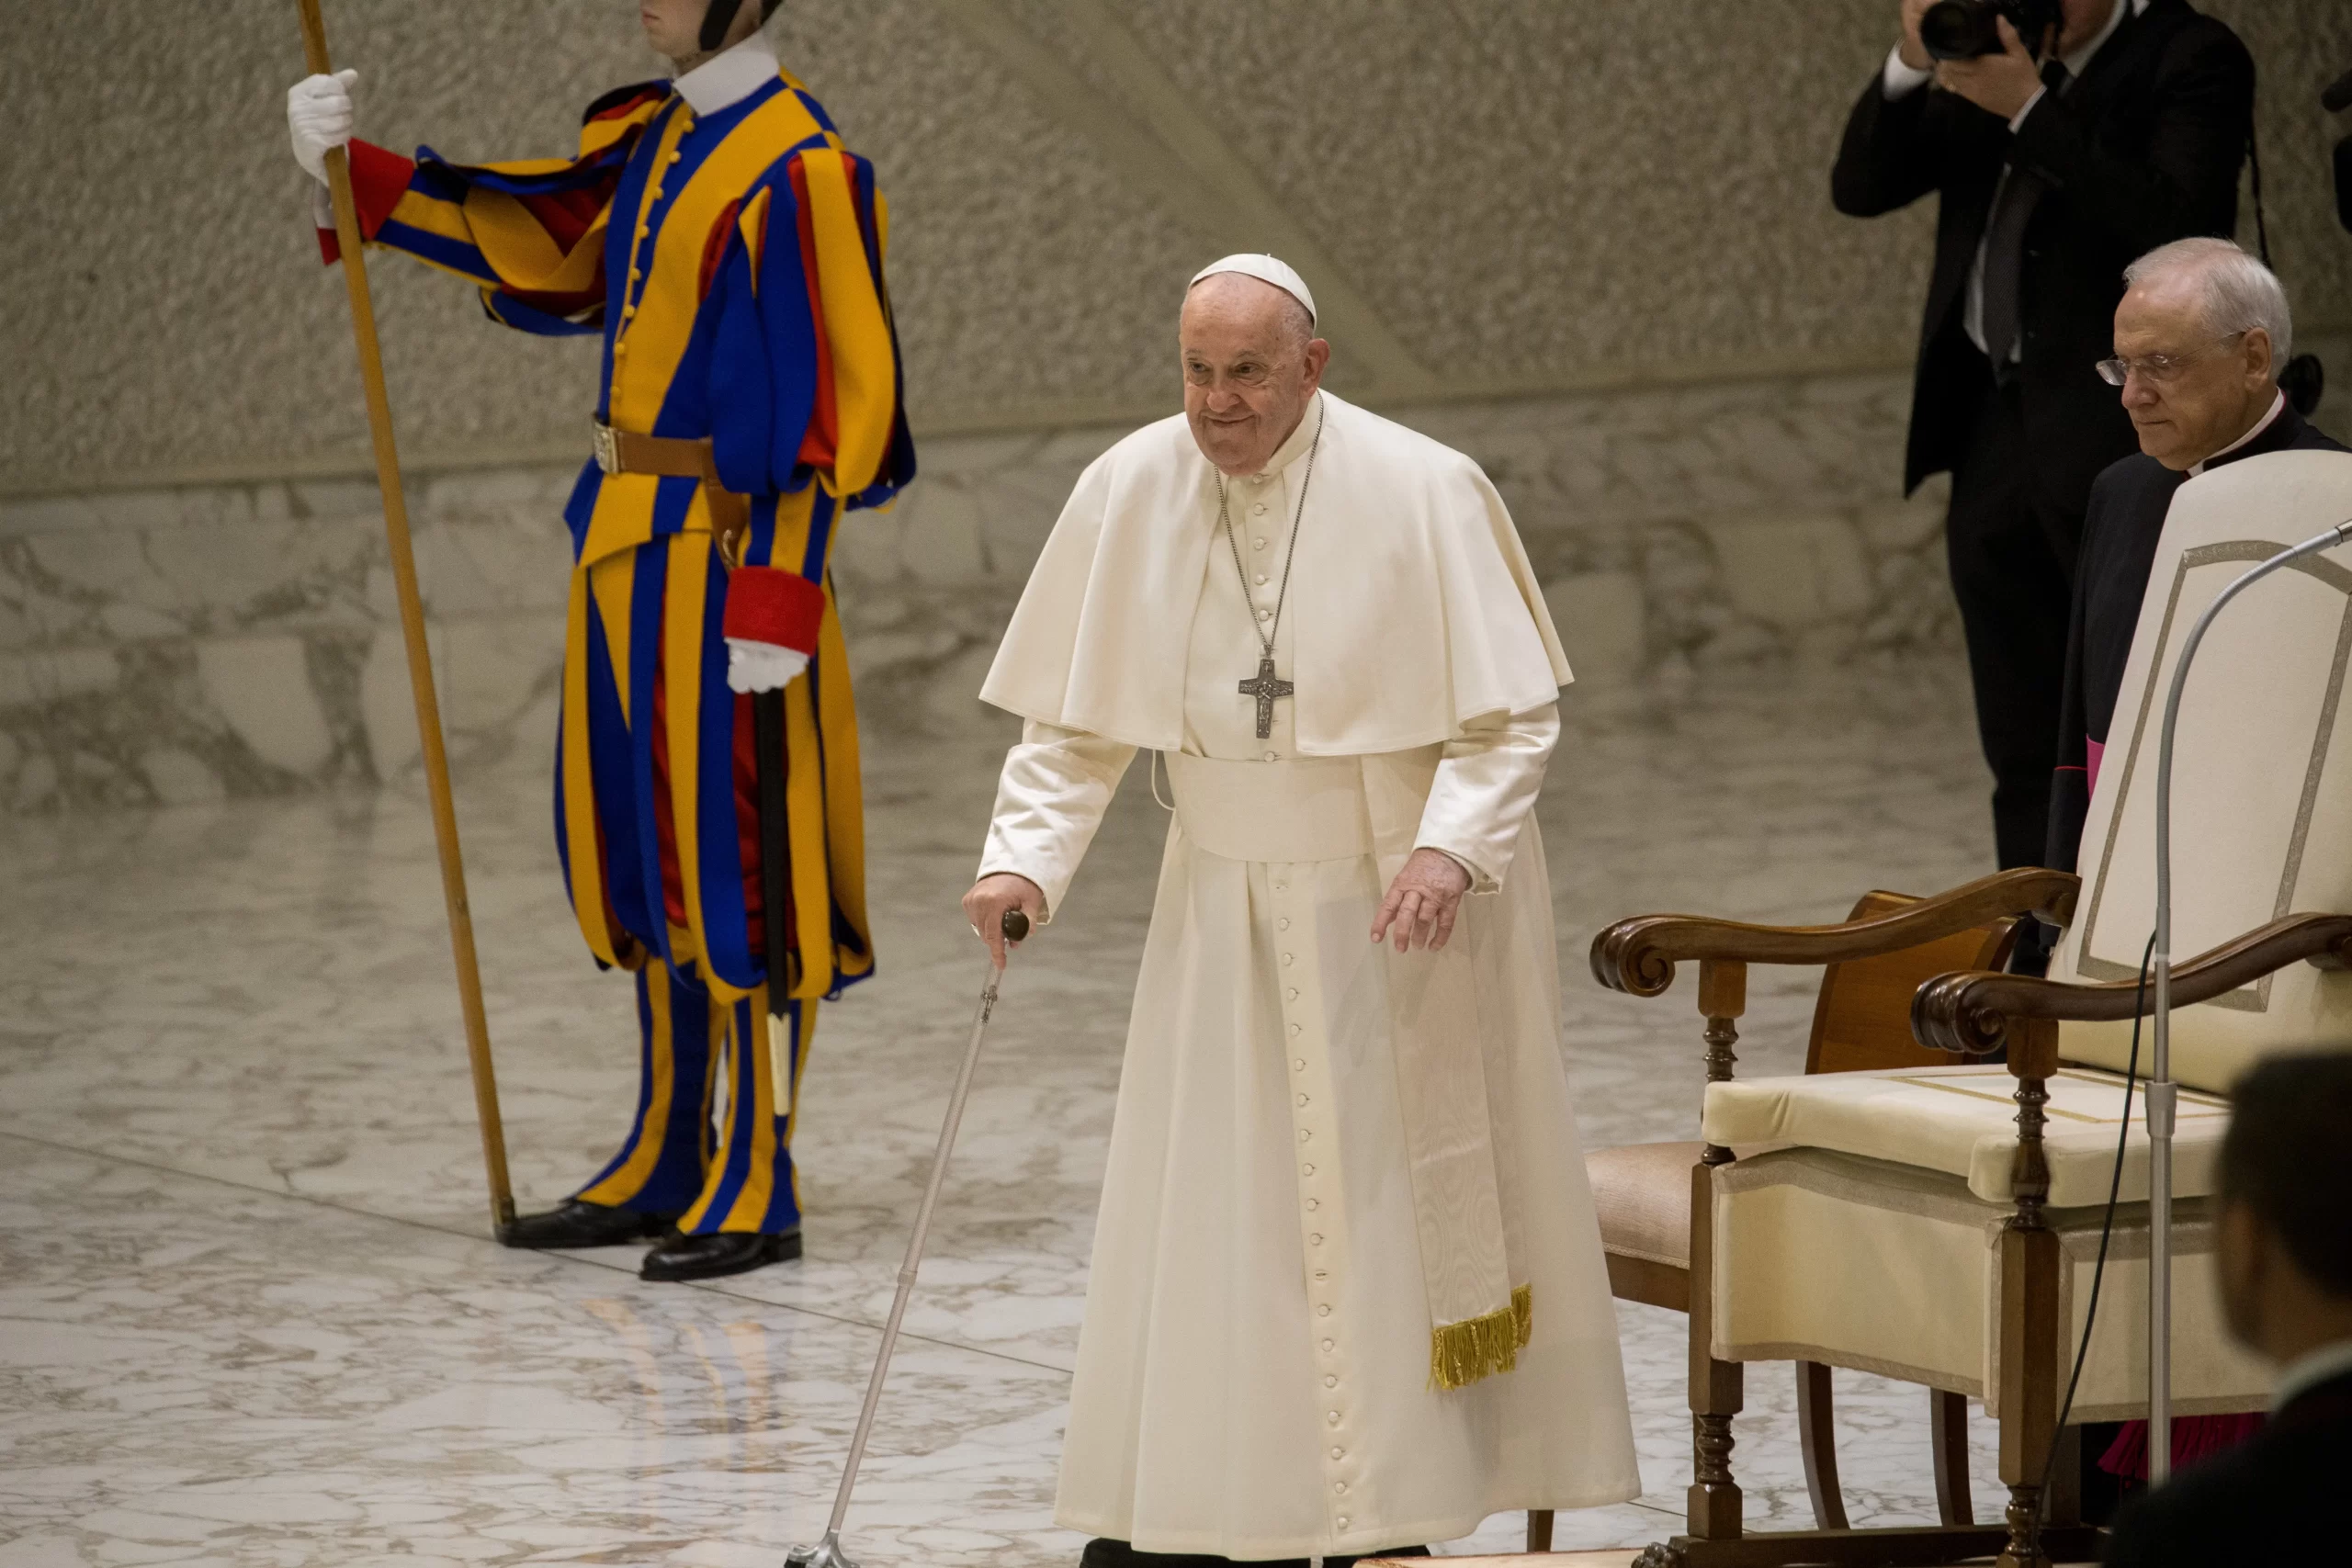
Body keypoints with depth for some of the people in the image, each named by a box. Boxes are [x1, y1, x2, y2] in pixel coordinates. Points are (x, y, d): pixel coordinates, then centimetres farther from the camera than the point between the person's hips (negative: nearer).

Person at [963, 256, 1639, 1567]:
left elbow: (1514, 715, -12)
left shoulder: (1425, 495, -14)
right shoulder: (1129, 493, -5)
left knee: (1385, 1208, 2)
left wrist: (1450, 849, -28)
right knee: (1203, 1208, 1)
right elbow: (1075, 724, 1)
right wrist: (1024, 862, -14)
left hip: (1397, 920, -3)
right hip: (1225, 911, 3)